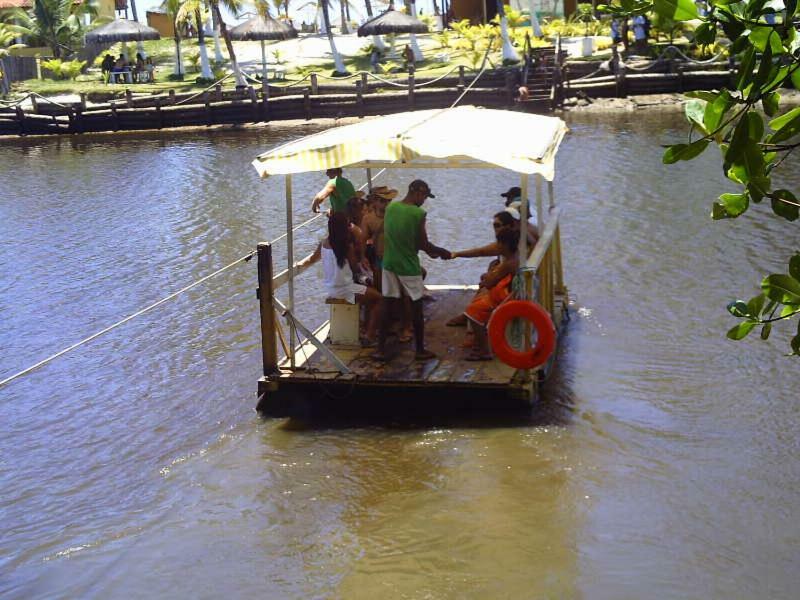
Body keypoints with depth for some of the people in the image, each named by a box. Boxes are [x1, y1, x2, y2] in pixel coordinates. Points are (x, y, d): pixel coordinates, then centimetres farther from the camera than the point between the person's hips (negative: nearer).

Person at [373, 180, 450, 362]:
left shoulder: (390, 208, 2)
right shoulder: (418, 214, -17)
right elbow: (423, 244, -11)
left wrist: (428, 250, 18)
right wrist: (442, 252, 8)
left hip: (390, 263, 5)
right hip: (408, 266, -5)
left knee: (387, 305, 9)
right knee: (416, 307, 8)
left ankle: (381, 349, 10)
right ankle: (420, 350, 15)